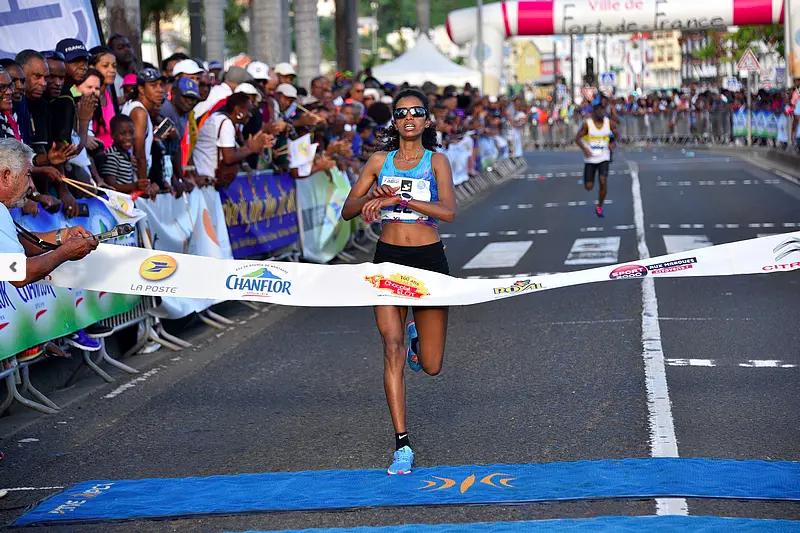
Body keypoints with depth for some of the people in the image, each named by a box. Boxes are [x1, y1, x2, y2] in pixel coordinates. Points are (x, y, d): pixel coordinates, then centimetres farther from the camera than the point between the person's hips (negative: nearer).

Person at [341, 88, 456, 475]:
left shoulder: (436, 161, 0)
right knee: (392, 349, -14)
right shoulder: (380, 161, 7)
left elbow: (448, 211, -16)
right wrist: (374, 195, -11)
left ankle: (416, 337, 43)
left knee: (430, 366, 5)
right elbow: (348, 210, 9)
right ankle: (402, 445, -10)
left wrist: (397, 199, -23)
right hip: (388, 258, 1)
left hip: (429, 259, -1)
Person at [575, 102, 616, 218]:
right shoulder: (587, 124, -12)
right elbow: (578, 138, -6)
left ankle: (599, 207, 4)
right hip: (590, 159, -1)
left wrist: (613, 143, -10)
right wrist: (584, 149, -20)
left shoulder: (609, 123, -4)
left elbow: (616, 134, 10)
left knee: (603, 182, -14)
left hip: (603, 158, 1)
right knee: (589, 187, 0)